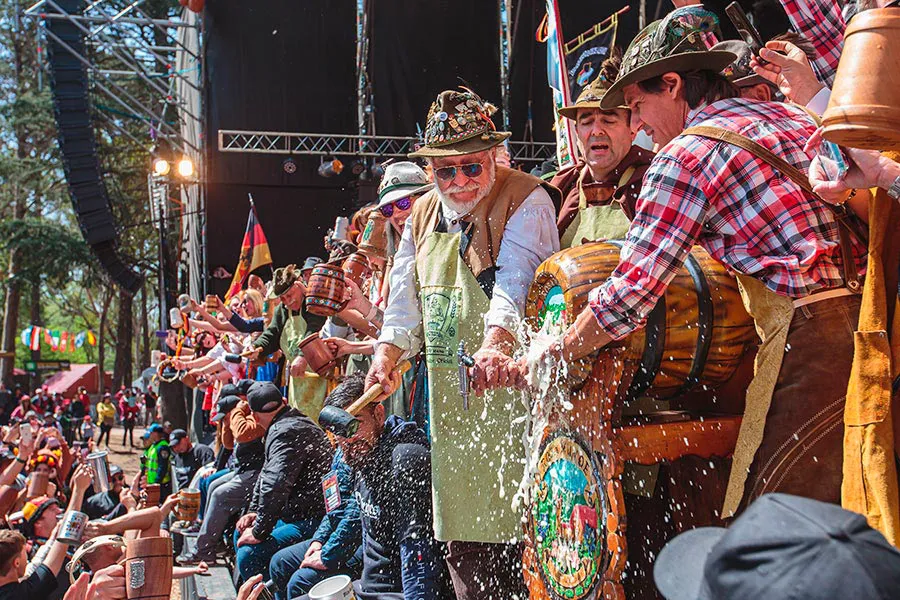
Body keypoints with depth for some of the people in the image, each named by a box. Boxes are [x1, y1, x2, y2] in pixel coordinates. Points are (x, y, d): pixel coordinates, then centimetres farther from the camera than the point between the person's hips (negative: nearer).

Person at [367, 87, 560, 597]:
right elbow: (405, 298, 19)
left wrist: (496, 343, -40)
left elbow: (516, 279, -24)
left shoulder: (525, 201, -6)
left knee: (515, 524, -8)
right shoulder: (424, 215, 16)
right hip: (450, 402, 7)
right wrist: (388, 354, 1)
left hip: (507, 388, -7)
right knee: (461, 542, 11)